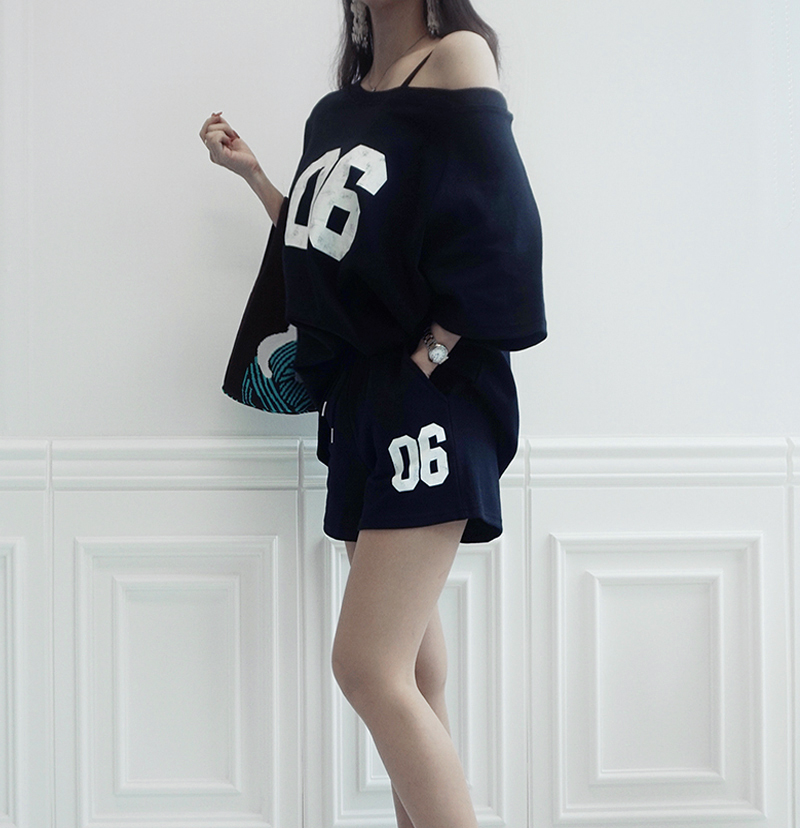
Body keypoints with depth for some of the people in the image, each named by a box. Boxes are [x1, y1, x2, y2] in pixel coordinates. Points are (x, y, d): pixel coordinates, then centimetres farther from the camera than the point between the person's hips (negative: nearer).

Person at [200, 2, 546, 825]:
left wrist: (433, 351, -17)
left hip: (427, 394, -8)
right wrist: (248, 172, 21)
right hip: (358, 401, 8)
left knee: (368, 668, -16)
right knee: (408, 672, 10)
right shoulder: (337, 110, 17)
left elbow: (498, 227, -16)